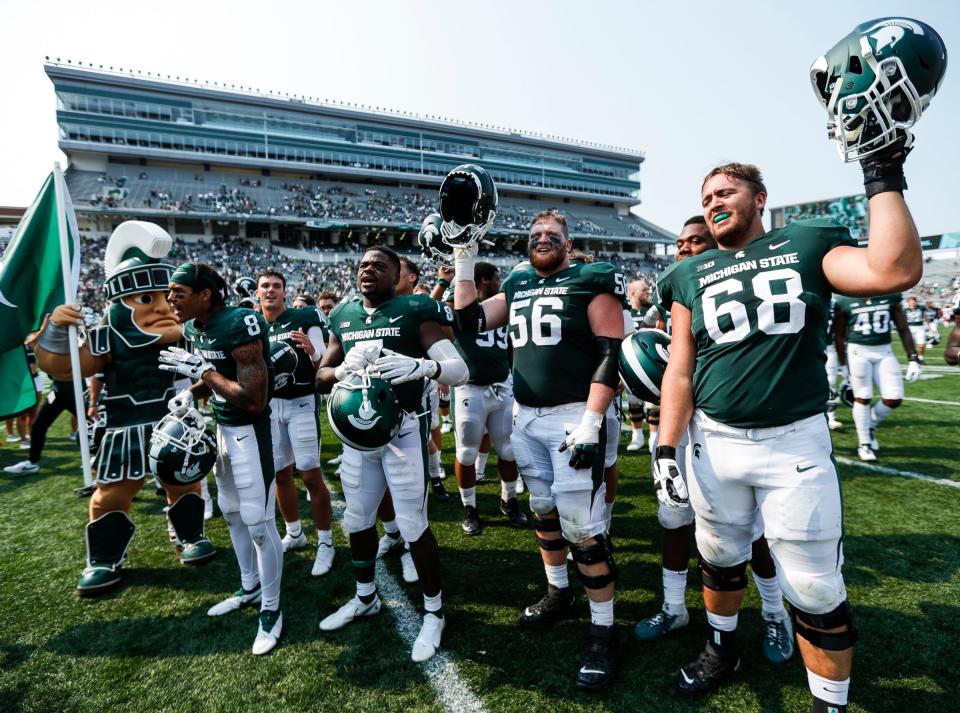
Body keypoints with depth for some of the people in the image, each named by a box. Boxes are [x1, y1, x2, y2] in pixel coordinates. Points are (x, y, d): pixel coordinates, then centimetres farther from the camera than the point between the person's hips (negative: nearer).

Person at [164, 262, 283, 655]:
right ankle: (250, 587, 41)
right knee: (232, 513, 21)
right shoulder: (193, 328, 3)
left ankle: (271, 610, 18)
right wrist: (190, 393, -2)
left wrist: (202, 370, -21)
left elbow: (253, 399, -28)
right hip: (221, 427, 9)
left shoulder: (240, 325, -25)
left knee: (259, 523, -1)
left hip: (252, 432, -9)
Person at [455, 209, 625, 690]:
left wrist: (591, 422, -19)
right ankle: (558, 591, 38)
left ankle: (603, 628, 14)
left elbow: (611, 354, -12)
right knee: (543, 509, 18)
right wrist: (465, 263, 7)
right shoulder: (517, 287, 13)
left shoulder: (591, 283, -5)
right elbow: (468, 322, 11)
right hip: (524, 417, 6)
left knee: (582, 526, -3)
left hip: (573, 416, -6)